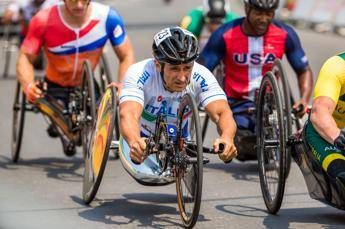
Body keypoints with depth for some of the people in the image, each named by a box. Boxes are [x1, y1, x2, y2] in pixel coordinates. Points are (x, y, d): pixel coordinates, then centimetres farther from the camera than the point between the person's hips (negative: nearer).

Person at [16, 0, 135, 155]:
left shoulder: (108, 17, -22)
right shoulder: (44, 21, -25)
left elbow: (127, 56, -15)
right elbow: (25, 57, -21)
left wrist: (123, 87, -33)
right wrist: (28, 86, -41)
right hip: (55, 85, -2)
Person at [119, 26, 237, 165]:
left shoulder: (201, 77, -24)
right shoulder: (139, 74, -30)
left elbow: (222, 112, -35)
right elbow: (128, 114, -44)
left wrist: (227, 138, -58)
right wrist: (135, 142, -67)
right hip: (145, 141, -1)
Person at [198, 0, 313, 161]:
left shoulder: (285, 34, -6)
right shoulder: (225, 35, -11)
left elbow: (304, 71, 3)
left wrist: (304, 99, -15)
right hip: (237, 102, -1)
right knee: (244, 150, -26)